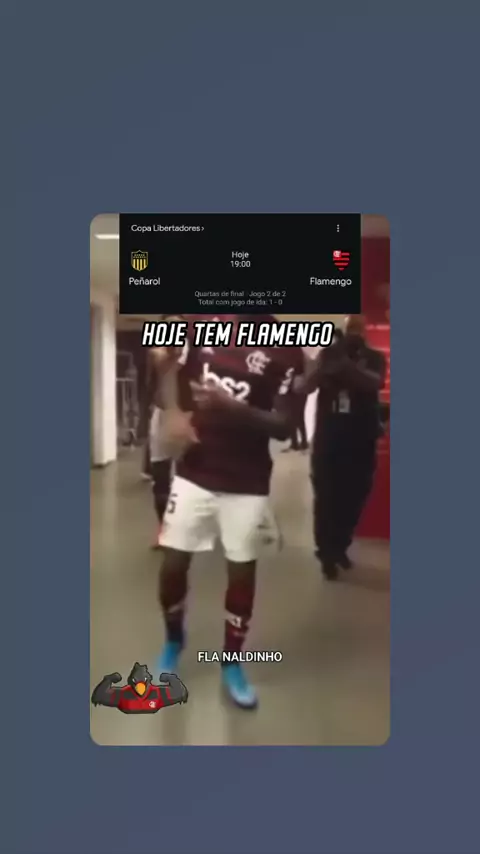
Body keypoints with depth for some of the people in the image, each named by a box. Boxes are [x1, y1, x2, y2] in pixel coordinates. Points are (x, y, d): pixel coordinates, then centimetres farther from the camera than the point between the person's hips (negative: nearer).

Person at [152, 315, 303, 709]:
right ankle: (174, 641, 37)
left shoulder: (285, 349, -9)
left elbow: (283, 426, -13)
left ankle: (232, 662, 30)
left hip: (247, 484, -2)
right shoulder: (201, 323, 2)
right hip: (194, 473, 3)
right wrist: (176, 414, -5)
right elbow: (175, 377, 15)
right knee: (173, 564, 7)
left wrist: (232, 407, -29)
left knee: (242, 571, 7)